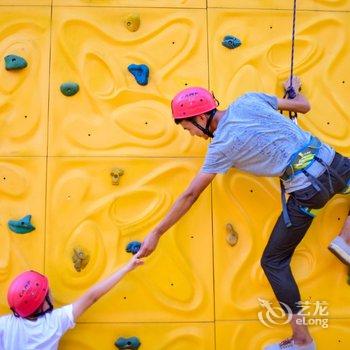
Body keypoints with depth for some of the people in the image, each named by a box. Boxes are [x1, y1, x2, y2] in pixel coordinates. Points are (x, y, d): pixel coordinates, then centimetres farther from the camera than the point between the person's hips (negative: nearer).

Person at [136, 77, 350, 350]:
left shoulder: (221, 146, -6)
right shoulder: (249, 99, 7)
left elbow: (190, 196, -1)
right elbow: (304, 106, 16)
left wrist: (156, 233, 7)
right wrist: (293, 89, 40)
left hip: (308, 190, -6)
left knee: (273, 262, 11)